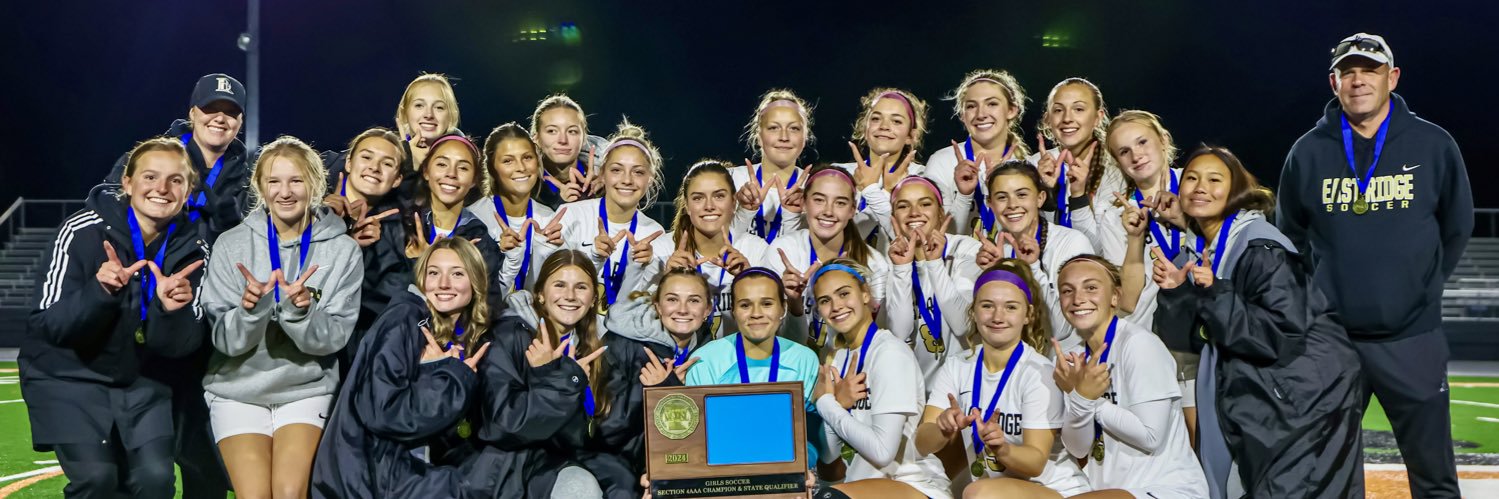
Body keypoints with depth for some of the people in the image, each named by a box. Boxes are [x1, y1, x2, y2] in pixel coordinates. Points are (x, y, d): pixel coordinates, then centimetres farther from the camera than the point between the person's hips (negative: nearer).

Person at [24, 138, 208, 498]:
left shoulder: (192, 251, -8)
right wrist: (100, 292, -38)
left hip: (141, 381, 3)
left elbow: (182, 346, -12)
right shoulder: (82, 232, -16)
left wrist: (172, 309, -33)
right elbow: (50, 326, -20)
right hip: (68, 376, -3)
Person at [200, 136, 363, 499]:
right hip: (237, 390, 0)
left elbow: (333, 338, -9)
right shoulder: (233, 244, -4)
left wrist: (301, 309, -28)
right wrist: (251, 308, -28)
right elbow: (226, 340, -7)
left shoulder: (342, 249, -4)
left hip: (306, 389, 0)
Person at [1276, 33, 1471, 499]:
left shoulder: (1433, 145, -1)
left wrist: (1420, 287, 11)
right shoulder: (1308, 152, 1)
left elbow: (1456, 229, 10)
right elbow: (1291, 234, 13)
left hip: (1412, 339, -1)